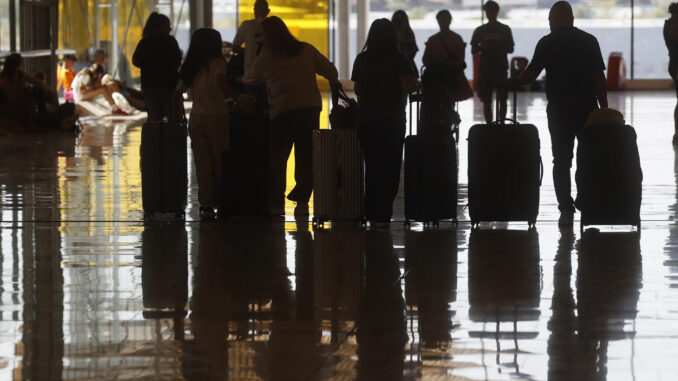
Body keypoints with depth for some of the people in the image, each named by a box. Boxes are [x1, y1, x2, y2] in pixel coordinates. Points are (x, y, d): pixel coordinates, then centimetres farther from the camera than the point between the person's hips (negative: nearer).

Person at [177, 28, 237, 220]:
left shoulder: (190, 67, 11)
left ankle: (206, 205, -2)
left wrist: (177, 114, 25)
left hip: (196, 118, 4)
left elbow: (178, 92, 15)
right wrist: (234, 97, -13)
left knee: (202, 164, 3)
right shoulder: (217, 63, -5)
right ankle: (219, 202, 11)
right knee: (219, 162, 6)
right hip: (216, 117, -4)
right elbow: (221, 81, -24)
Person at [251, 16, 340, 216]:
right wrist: (334, 82, 35)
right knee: (306, 156, 8)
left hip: (283, 108, -3)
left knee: (278, 157, 6)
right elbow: (330, 70, 13)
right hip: (311, 106, 3)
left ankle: (277, 203, 4)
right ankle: (302, 201, 3)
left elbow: (254, 78, 19)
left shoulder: (266, 55, 4)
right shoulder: (306, 50, 12)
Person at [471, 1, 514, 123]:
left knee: (502, 98, -5)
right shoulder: (480, 30, 9)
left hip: (501, 68, -1)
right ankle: (489, 124, 4)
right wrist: (482, 47, -12)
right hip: (484, 68, 1)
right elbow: (473, 51, 10)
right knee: (487, 100, 0)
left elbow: (510, 49, 7)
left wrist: (500, 47, -14)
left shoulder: (505, 29, 7)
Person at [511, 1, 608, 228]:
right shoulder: (588, 41, 1)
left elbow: (531, 74, -5)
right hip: (587, 107, 1)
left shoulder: (546, 43, -2)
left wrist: (511, 84, 13)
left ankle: (566, 210, -4)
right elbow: (599, 78, -1)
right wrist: (604, 110, 3)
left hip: (558, 109, -1)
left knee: (561, 160, 3)